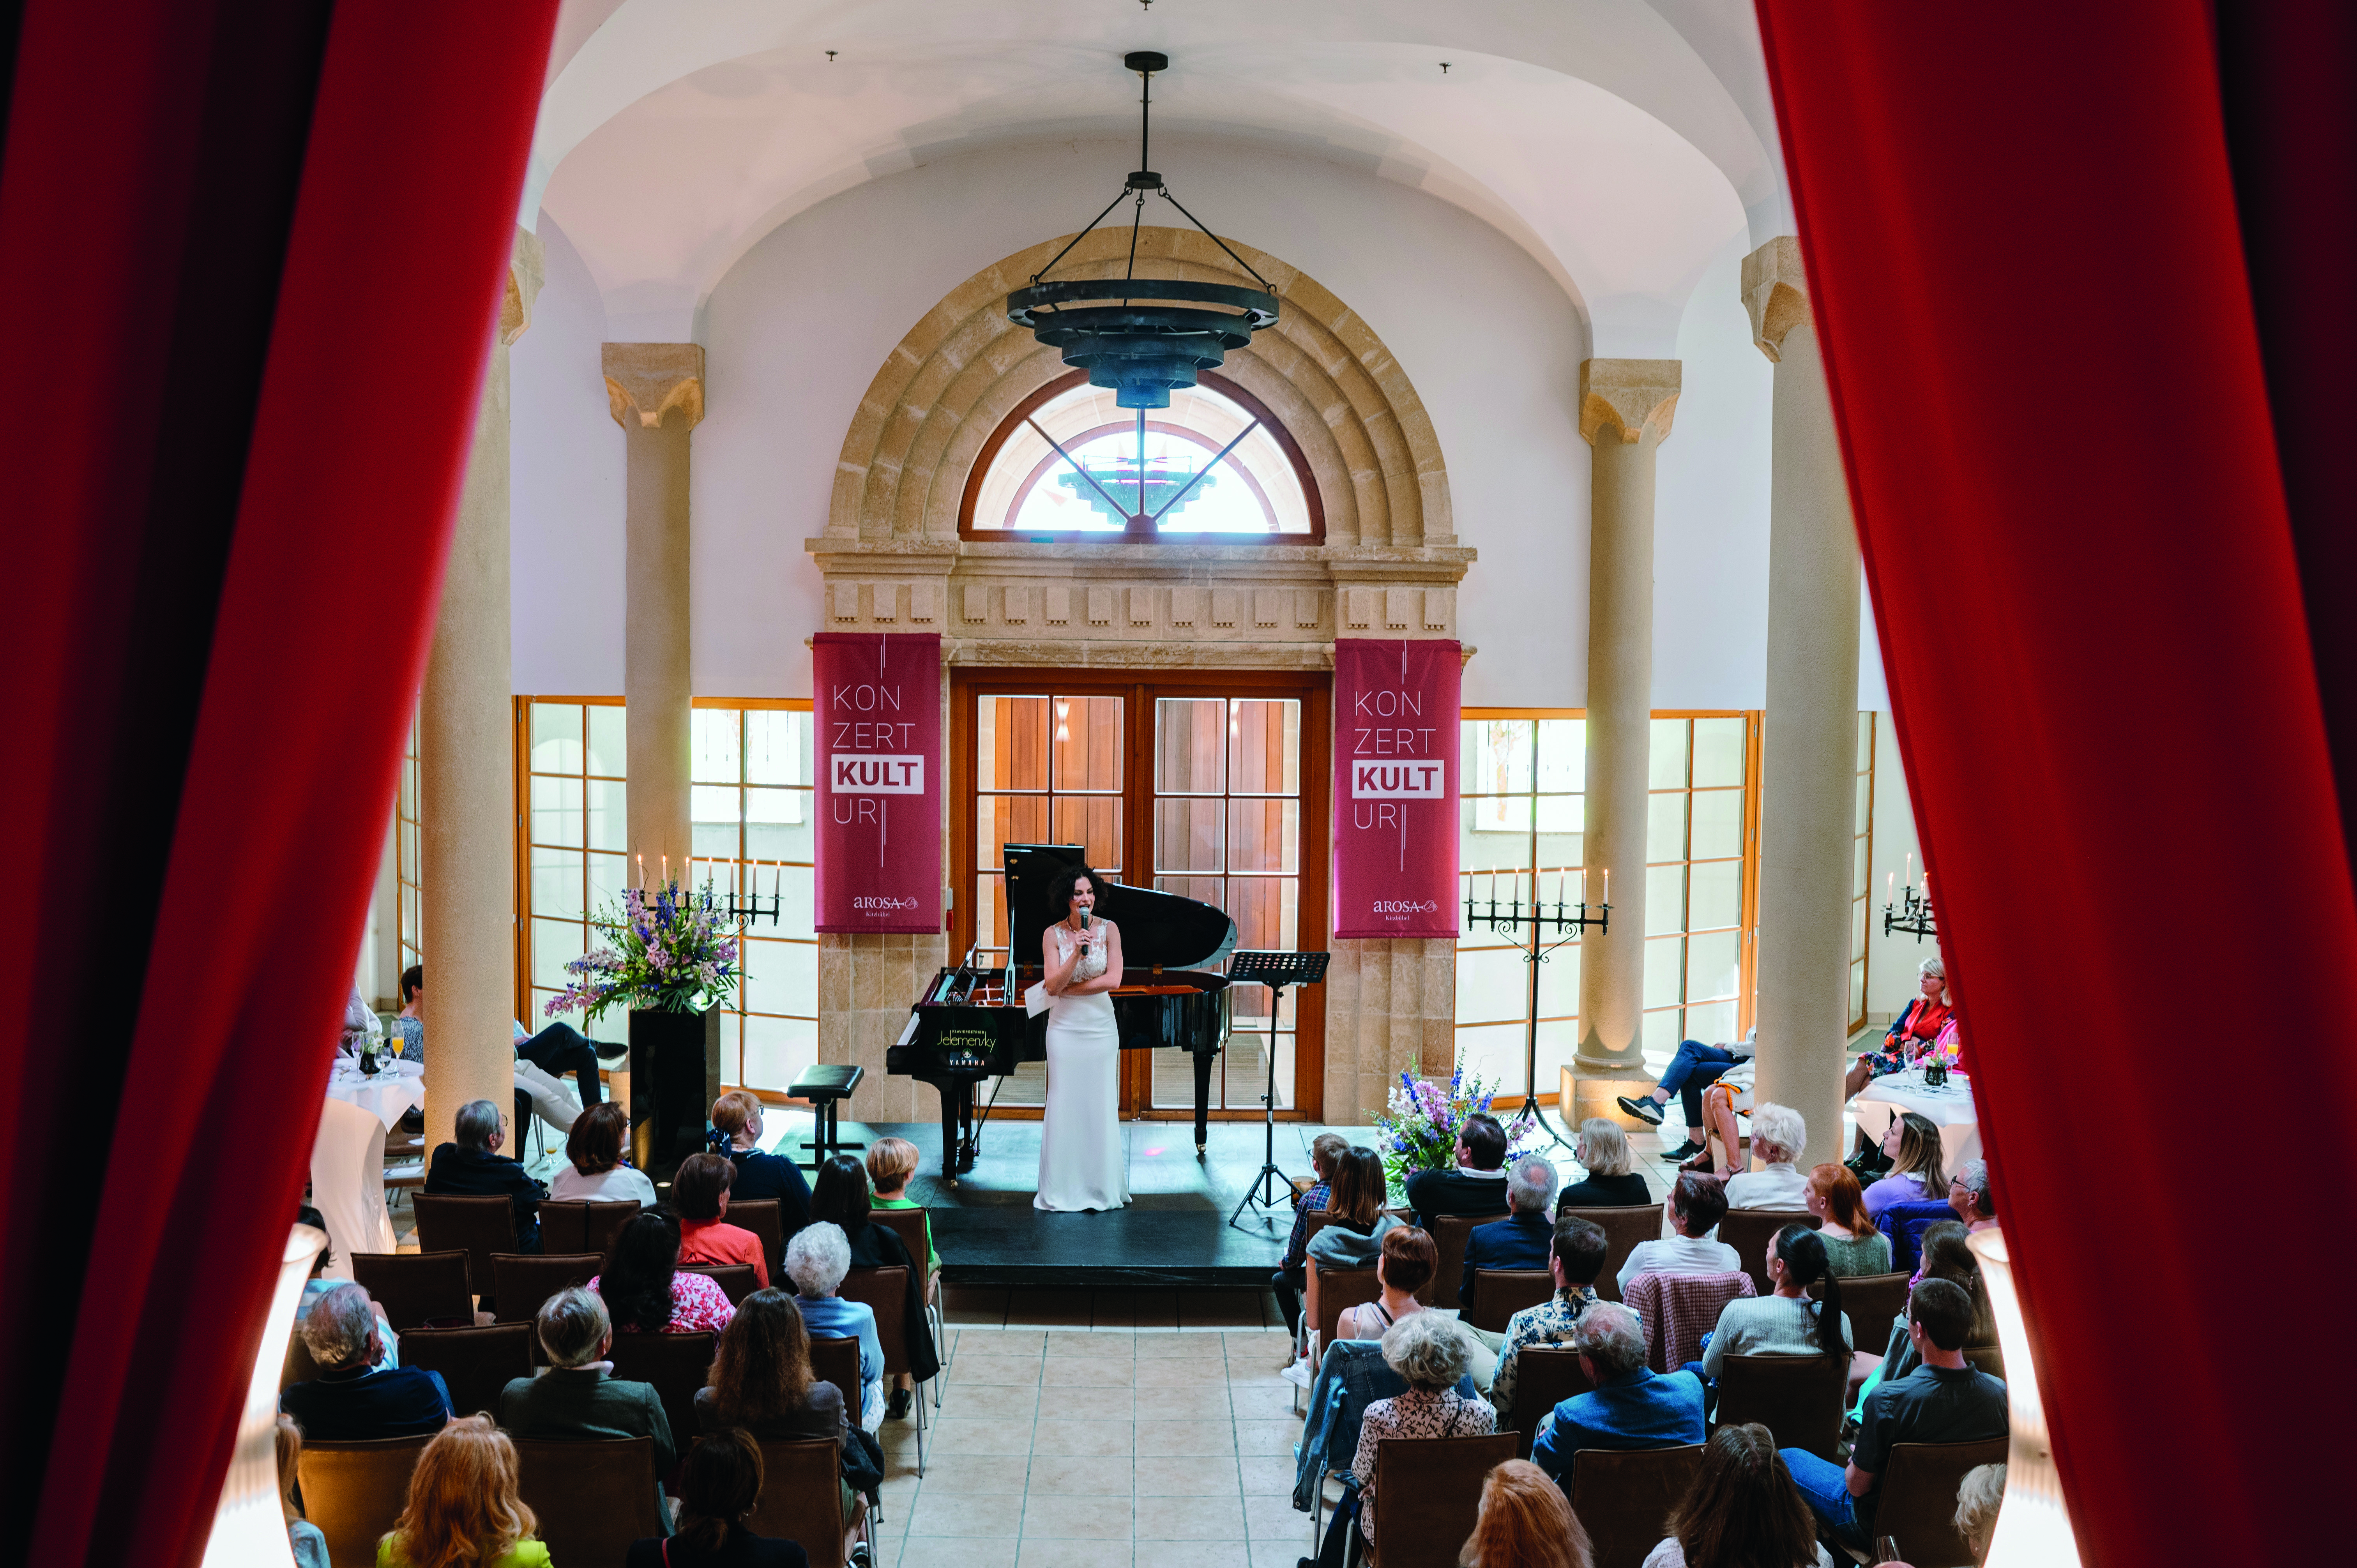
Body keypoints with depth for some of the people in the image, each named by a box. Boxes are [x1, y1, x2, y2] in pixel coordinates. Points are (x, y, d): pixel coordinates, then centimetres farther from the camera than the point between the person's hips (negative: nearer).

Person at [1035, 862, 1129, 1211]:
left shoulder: (1109, 929, -4)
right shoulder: (1053, 934, -4)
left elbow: (1113, 979, -12)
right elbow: (1053, 985, -12)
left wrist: (1066, 989, -11)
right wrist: (1077, 953, -25)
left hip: (1100, 1027, 0)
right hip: (1065, 1028, 0)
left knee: (1100, 1105, 4)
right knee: (1064, 1105, 2)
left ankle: (1103, 1188, 15)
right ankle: (1062, 1191, 10)